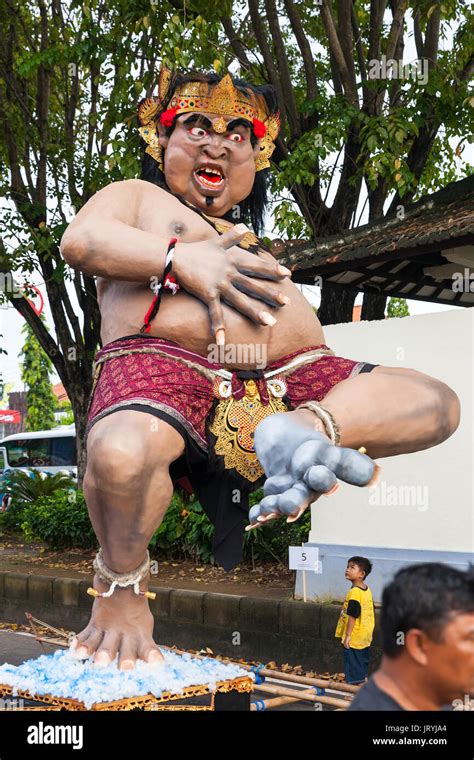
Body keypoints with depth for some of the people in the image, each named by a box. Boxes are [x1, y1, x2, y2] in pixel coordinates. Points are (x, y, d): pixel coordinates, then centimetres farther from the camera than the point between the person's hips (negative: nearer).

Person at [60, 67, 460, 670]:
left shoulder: (252, 241, 41)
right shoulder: (136, 196, 25)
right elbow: (81, 239, 3)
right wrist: (182, 259, -13)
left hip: (290, 375, 5)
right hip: (168, 362, -5)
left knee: (434, 402, -10)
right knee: (123, 453, -40)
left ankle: (308, 428, -34)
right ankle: (121, 586, -12)